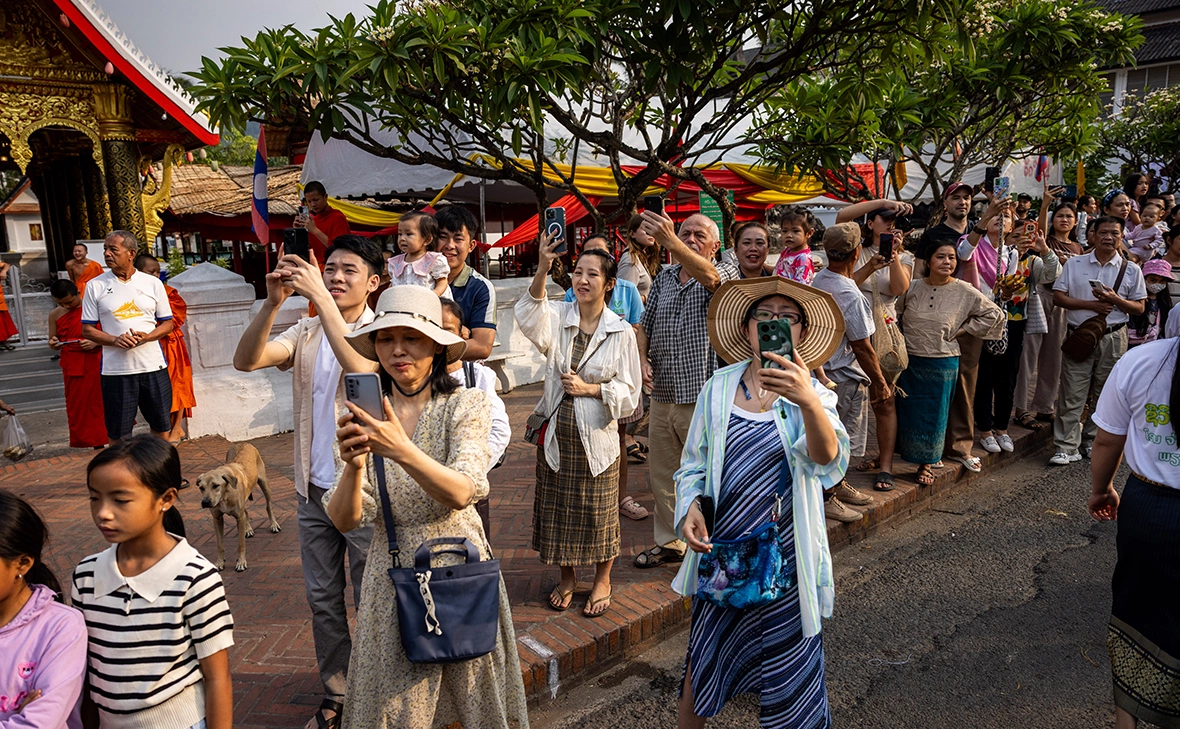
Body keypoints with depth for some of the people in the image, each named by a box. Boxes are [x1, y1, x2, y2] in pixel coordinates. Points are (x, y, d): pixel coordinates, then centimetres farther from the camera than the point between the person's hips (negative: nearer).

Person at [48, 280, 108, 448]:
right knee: (77, 408, 7)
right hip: (72, 368, 5)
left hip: (96, 364, -5)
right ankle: (96, 444, 16)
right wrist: (53, 344, -6)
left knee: (100, 404, 0)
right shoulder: (55, 315, 6)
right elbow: (54, 344, 16)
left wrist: (96, 342, -21)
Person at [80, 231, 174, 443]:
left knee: (161, 426, 10)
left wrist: (147, 337, -13)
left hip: (153, 366, 1)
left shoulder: (153, 283, 5)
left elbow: (167, 323, 7)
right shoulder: (95, 286, 2)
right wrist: (115, 340, -15)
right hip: (116, 368, -1)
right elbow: (87, 329, 4)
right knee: (118, 433, 6)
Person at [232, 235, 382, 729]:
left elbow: (360, 370, -31)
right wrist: (273, 302, -23)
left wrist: (322, 298, -31)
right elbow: (246, 360, -9)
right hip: (314, 489, 5)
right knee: (322, 599, 16)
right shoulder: (306, 333, 6)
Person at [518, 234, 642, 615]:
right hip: (556, 434, 2)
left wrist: (590, 389, -17)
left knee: (599, 512, 9)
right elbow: (530, 322, -28)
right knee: (558, 509, 13)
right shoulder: (558, 317, -3)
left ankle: (602, 580, 33)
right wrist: (542, 270, -39)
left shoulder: (621, 332, -4)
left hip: (597, 437, -1)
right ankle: (567, 578, 36)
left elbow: (630, 393, -2)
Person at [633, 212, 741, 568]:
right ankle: (669, 541, 33)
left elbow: (709, 276, -30)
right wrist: (643, 360, -1)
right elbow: (646, 326, 18)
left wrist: (669, 240, -43)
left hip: (704, 397, -6)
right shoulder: (663, 278, 13)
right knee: (661, 475, 16)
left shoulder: (726, 273, -5)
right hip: (662, 395, 6)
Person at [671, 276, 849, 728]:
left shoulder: (815, 396, -6)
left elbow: (828, 462, -27)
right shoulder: (719, 387, 0)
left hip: (784, 557, -1)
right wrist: (690, 506, -13)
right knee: (702, 665, 15)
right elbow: (693, 463, 7)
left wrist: (808, 402, -46)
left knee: (786, 679, 11)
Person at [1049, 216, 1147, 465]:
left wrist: (1115, 300, -14)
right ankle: (1067, 448, -2)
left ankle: (1091, 441, 22)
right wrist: (1091, 305, -13)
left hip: (1113, 339, 1)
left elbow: (1139, 308, 5)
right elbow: (1058, 297, -1)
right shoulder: (1074, 263, 4)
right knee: (1072, 394, -4)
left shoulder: (1131, 270, 6)